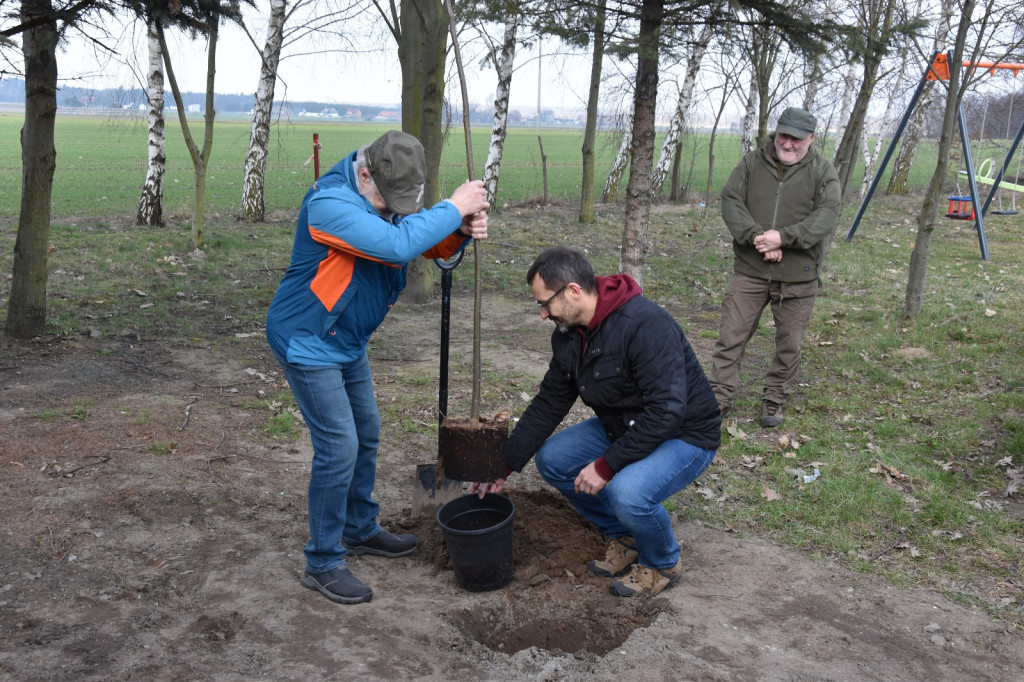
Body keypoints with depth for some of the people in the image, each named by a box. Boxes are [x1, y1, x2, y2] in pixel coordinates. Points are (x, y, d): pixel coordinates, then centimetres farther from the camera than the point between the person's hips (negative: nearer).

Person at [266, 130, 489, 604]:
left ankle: (360, 530, 36)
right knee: (338, 447, -8)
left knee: (366, 434, 17)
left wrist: (462, 232, -20)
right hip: (308, 342, -9)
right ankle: (322, 563, 8)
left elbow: (433, 246, 2)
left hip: (348, 342, 9)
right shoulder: (331, 202, -29)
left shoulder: (387, 194, 0)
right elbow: (397, 244, -41)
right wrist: (453, 208, -29)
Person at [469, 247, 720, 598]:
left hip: (685, 434, -8)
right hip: (623, 426, 8)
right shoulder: (568, 335, -3)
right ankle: (624, 538, 14)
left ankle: (664, 563, 2)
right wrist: (505, 465, 2)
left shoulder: (645, 324, -30)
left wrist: (606, 466, -30)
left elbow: (666, 411, -34)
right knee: (551, 459, -4)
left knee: (628, 493, -33)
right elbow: (548, 404, 5)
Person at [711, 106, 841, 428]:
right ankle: (720, 397, 12)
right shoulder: (752, 162, 3)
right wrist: (756, 237, -19)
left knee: (790, 344, 9)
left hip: (799, 274, 0)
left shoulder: (823, 171, 0)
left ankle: (774, 399, 26)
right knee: (731, 335, 1)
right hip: (750, 269, 1)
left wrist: (783, 237, -23)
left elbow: (827, 215, -11)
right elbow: (730, 200, -4)